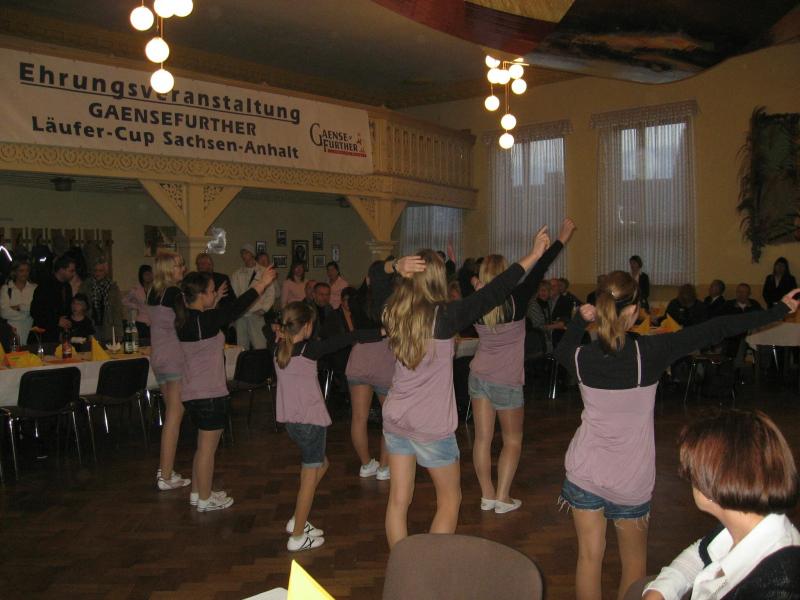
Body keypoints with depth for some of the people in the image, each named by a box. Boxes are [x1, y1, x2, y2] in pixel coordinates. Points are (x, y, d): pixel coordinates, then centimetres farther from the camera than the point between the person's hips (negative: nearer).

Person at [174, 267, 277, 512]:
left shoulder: (185, 321, 4)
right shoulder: (204, 320, -21)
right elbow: (235, 309, -18)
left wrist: (213, 305, 16)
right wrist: (260, 286, -11)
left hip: (193, 393, 9)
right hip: (210, 394, -9)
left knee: (204, 446, 21)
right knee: (208, 447, 3)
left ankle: (197, 493, 31)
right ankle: (205, 500, 14)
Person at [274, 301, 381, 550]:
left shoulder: (279, 349, 2)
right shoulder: (308, 349, -16)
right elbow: (345, 339, -17)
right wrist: (382, 333, -16)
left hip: (290, 418, 8)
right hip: (310, 420, -8)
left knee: (320, 464, 22)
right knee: (310, 477, 3)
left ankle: (297, 520, 26)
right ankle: (297, 537, 11)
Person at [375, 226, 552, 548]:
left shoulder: (392, 312, -4)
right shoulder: (443, 317, -20)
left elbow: (375, 275, 13)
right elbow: (491, 294, -21)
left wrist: (395, 265, -9)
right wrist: (532, 256, -14)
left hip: (395, 420, 5)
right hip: (432, 426, -5)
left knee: (398, 500, 13)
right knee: (450, 499, 15)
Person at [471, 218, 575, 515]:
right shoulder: (515, 301, -18)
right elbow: (538, 272, -15)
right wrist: (561, 239, -8)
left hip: (479, 376, 4)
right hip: (507, 382, -4)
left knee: (483, 437, 10)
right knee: (512, 440, 12)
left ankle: (487, 496, 18)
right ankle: (503, 498, 12)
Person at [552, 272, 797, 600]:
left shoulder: (583, 357, -12)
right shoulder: (649, 351, -20)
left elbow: (561, 351, 14)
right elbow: (715, 330, -15)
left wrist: (579, 319, 10)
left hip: (585, 471, 2)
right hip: (631, 479, -2)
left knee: (589, 556, 12)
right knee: (634, 559, 20)